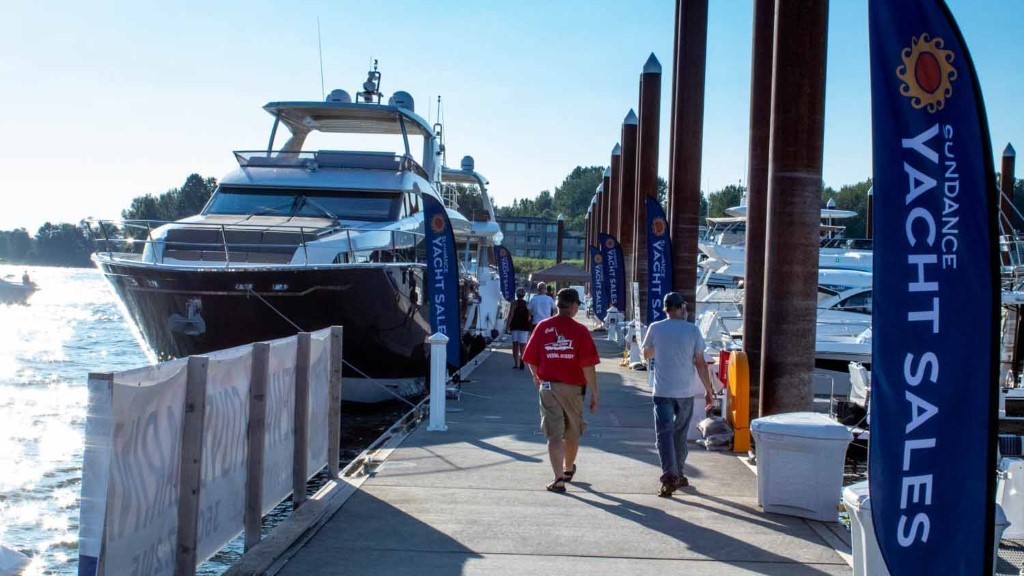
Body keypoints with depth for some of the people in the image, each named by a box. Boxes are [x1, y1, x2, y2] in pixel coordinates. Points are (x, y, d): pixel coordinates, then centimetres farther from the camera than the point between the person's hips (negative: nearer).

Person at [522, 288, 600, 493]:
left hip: (548, 387, 1)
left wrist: (537, 378, 21)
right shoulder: (580, 330, -10)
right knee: (572, 432, 19)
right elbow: (588, 366, -14)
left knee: (554, 434, 1)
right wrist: (594, 394, -7)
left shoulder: (542, 327, -3)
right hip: (573, 387, 0)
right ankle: (568, 470, 39)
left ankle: (558, 479, -8)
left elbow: (530, 359, 1)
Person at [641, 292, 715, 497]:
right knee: (680, 434, 16)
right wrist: (709, 391, 4)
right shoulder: (692, 330, -4)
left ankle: (670, 476, -18)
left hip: (662, 391, -1)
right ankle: (678, 474, 27)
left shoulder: (655, 328, -3)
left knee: (664, 434, -3)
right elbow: (700, 363, -3)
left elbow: (646, 354, 13)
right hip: (686, 392, 1)